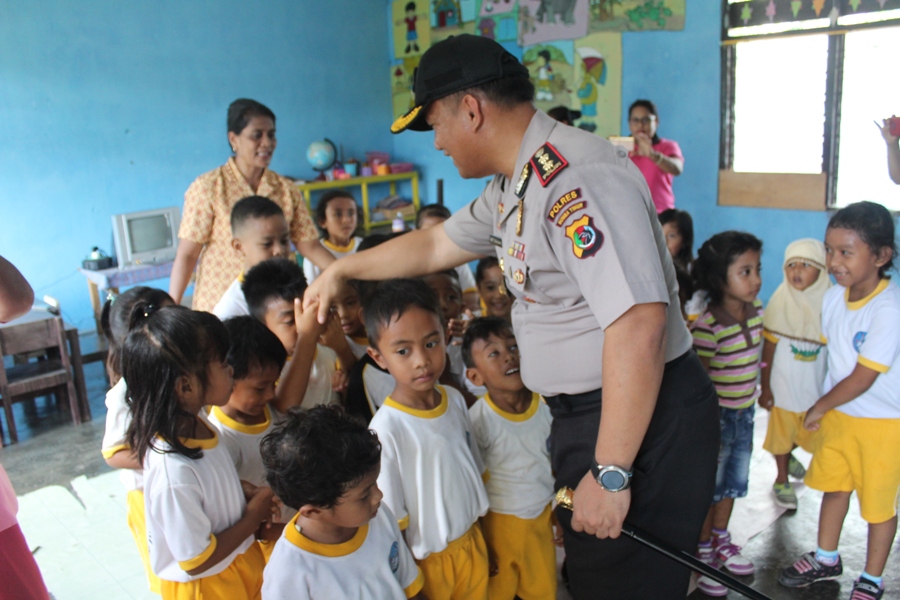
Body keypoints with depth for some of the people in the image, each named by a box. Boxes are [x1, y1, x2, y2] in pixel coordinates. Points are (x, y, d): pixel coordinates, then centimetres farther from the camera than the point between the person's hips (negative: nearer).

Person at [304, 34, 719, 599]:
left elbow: (638, 326, -32)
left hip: (644, 419, -9)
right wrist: (340, 270, 30)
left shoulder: (578, 177, -25)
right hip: (582, 414, 10)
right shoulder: (513, 186, 9)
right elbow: (435, 245, 22)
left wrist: (610, 474, -27)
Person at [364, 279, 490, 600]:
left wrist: (481, 537, 13)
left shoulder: (455, 400, -6)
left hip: (473, 540, 5)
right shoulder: (386, 429, -25)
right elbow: (390, 520, -17)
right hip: (428, 560, -5)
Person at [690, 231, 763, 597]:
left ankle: (721, 541, 43)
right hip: (717, 416, -7)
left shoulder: (755, 310, -3)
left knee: (734, 482, 22)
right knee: (709, 487, 9)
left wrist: (755, 397, 17)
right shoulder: (708, 325, -27)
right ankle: (703, 553, 29)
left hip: (745, 413, 7)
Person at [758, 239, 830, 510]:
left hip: (816, 384, 3)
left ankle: (788, 456, 51)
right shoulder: (781, 301, -14)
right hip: (784, 384, -3)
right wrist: (765, 386, -9)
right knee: (782, 431, 11)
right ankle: (782, 480, 32)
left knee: (808, 433, 20)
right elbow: (769, 348, -10)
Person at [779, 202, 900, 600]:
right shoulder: (833, 297, -5)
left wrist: (819, 407, -10)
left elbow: (864, 377, -22)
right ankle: (826, 560, 39)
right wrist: (825, 408, 4)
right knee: (833, 486, 19)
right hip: (838, 413, 6)